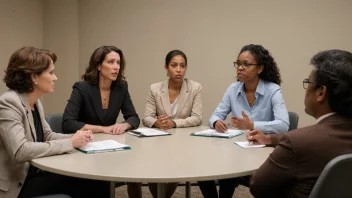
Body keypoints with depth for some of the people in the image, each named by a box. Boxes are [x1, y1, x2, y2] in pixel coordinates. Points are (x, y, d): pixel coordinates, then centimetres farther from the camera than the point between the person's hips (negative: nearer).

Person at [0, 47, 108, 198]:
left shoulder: (35, 102, 7)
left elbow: (47, 136, 15)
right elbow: (20, 151, -31)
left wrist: (74, 138, -6)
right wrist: (70, 143, -24)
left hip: (34, 173, 8)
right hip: (17, 184, -8)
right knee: (85, 184, -15)